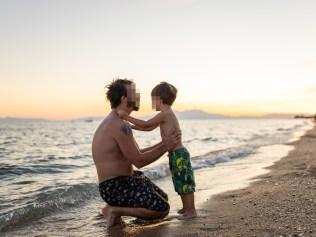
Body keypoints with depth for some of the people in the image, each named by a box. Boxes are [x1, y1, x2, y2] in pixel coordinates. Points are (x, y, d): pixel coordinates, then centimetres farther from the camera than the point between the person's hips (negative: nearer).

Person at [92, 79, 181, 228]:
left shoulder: (114, 122, 12)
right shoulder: (120, 125, -21)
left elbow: (136, 154, 15)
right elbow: (138, 161, -19)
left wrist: (162, 144, 11)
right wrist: (165, 147, -9)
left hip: (123, 180, 10)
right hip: (115, 187, -10)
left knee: (163, 198, 20)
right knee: (162, 209, -15)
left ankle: (117, 208, 13)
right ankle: (114, 210, -5)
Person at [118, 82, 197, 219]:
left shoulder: (165, 114, -16)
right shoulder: (167, 114, 15)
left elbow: (145, 124, -19)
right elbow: (149, 128, 23)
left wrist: (126, 117, -15)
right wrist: (131, 126, 21)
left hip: (178, 154, -10)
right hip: (176, 154, 10)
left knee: (184, 183, -2)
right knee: (181, 183, 19)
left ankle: (191, 211, 7)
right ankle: (186, 208, 31)